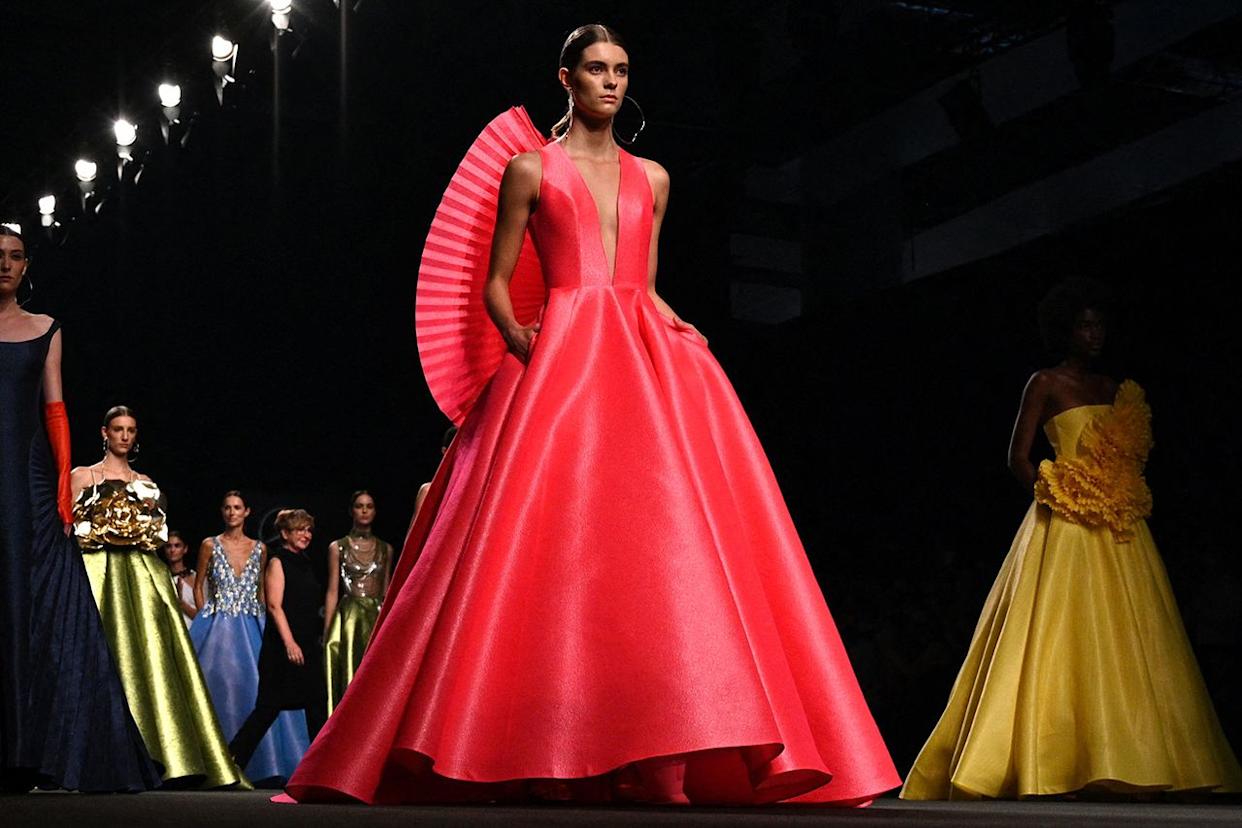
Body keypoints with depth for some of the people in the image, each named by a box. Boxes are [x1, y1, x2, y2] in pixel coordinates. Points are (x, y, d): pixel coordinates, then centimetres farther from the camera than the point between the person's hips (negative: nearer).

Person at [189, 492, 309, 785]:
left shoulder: (259, 549, 10)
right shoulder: (210, 545, 3)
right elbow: (198, 587, 8)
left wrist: (261, 620, 7)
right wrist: (206, 618, 0)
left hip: (251, 627, 2)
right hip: (218, 627, -2)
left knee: (255, 689, -6)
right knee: (221, 688, -7)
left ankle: (259, 766, 0)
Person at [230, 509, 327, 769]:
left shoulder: (306, 564, 18)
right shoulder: (277, 562, -5)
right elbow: (274, 605, -14)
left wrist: (319, 635, 20)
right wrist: (289, 643, -21)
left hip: (308, 645, 8)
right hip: (282, 646, -8)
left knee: (317, 706, 3)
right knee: (268, 708, -7)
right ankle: (232, 762, -1)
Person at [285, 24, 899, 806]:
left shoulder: (652, 179, 19)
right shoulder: (529, 169, 7)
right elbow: (493, 285, 6)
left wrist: (683, 334, 4)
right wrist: (520, 341, -12)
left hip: (644, 362, 4)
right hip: (559, 362, -4)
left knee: (663, 535, -8)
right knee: (553, 539, -15)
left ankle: (659, 760, -9)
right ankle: (546, 755, -12)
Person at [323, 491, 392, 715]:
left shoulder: (385, 549, 11)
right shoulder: (338, 547, 3)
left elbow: (386, 592, 13)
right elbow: (333, 591, 1)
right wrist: (327, 632, -5)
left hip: (377, 619, 2)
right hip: (348, 618, -2)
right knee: (350, 682, -4)